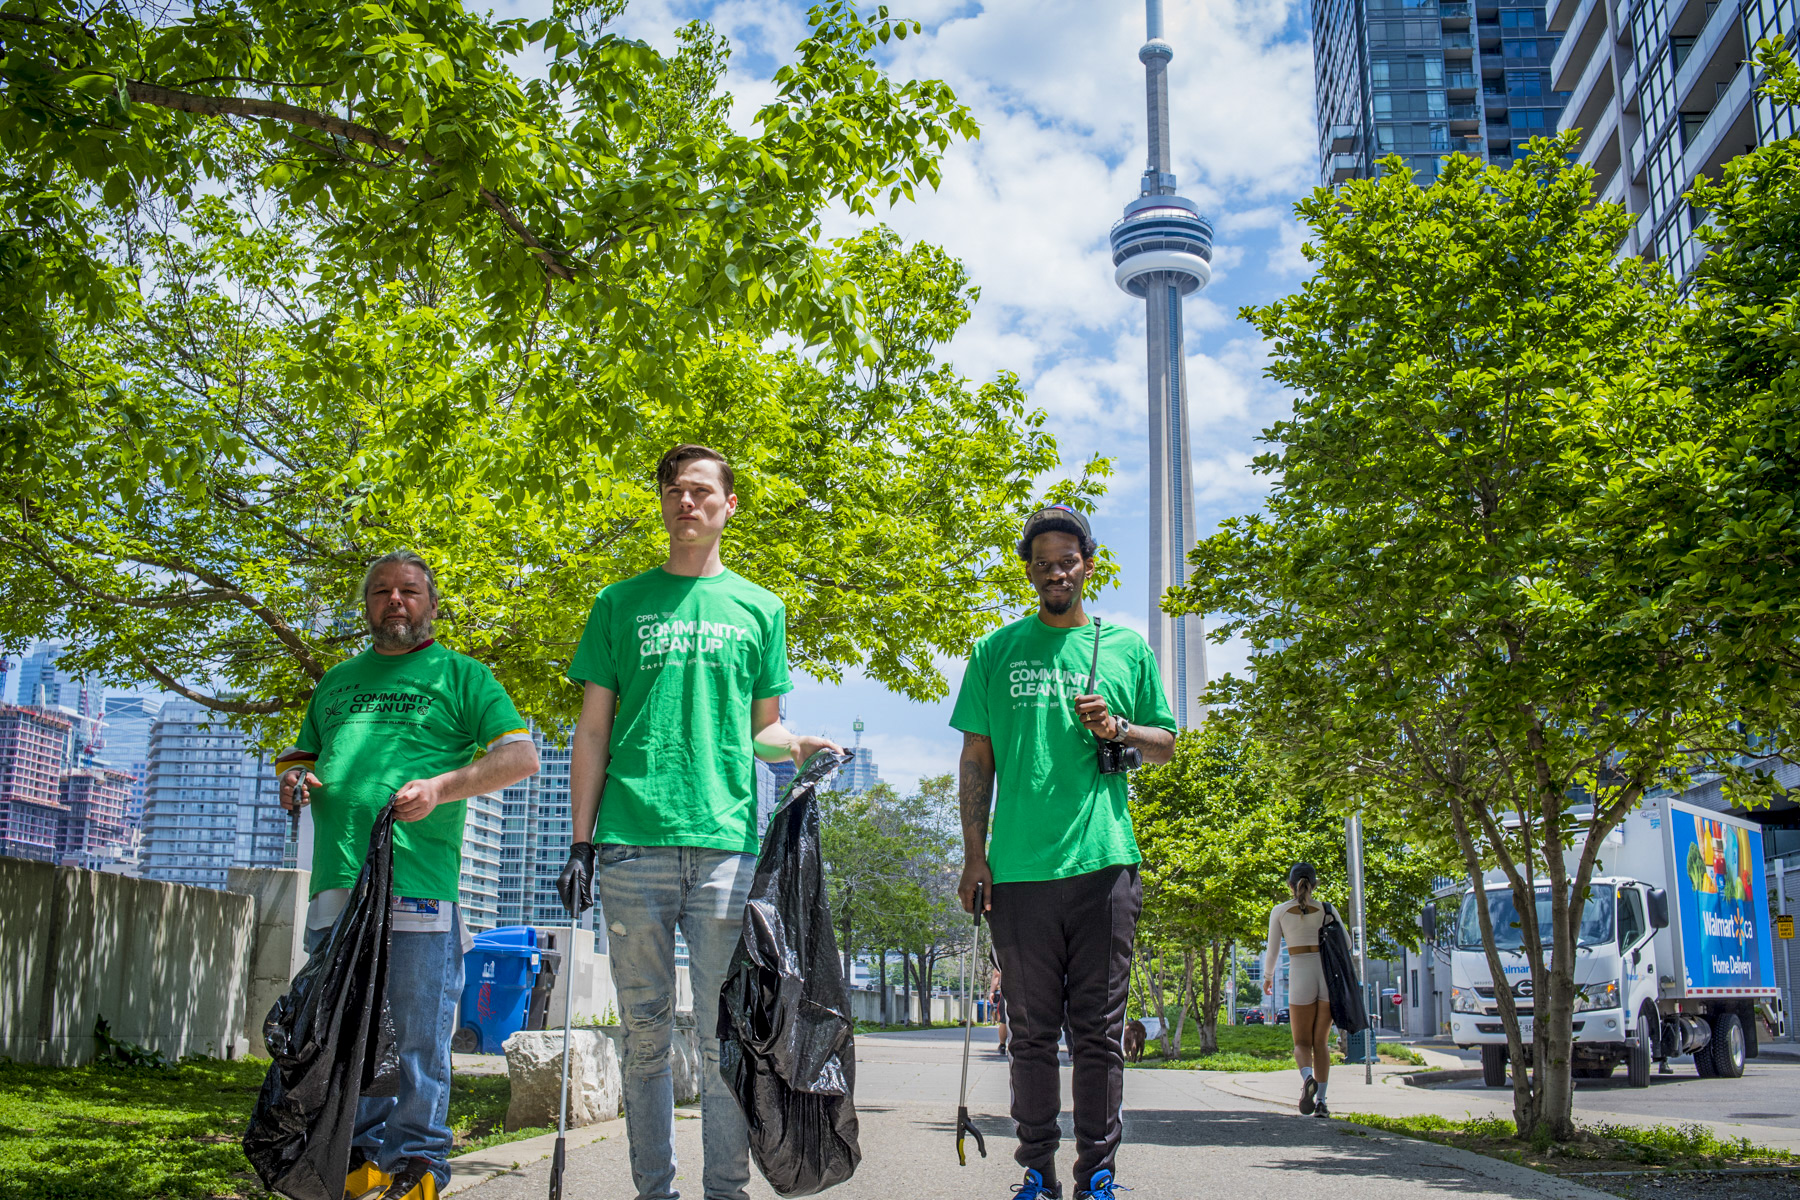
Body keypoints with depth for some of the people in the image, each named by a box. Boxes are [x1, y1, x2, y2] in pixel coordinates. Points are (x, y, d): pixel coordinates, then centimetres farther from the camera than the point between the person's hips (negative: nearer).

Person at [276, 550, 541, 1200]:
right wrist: (294, 780, 7)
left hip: (418, 884, -5)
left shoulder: (461, 675, 8)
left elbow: (521, 757, -1)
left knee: (418, 1036, -2)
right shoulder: (336, 681, 23)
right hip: (337, 881, 5)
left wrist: (441, 787, -14)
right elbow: (302, 755, 32)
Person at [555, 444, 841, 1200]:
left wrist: (800, 747, -7)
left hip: (724, 840, 0)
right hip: (632, 844, 0)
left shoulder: (758, 609, 14)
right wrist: (581, 840, 2)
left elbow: (762, 728, 16)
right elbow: (593, 731, 10)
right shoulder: (621, 604, 12)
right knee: (646, 1031, 5)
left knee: (724, 1033, 1)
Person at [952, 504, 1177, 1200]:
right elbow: (976, 759, 9)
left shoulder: (1126, 648, 11)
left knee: (1099, 1031, 3)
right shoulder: (997, 651, 10)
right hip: (1019, 869, 0)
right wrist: (974, 855, 2)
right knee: (1032, 1031, 6)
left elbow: (1166, 744, 16)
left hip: (1104, 862, 0)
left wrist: (1117, 729, -6)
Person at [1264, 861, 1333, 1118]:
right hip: (1328, 977, 2)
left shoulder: (1279, 911, 3)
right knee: (1320, 1042, 14)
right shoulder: (1326, 909, 5)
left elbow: (1272, 952, 5)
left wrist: (1267, 977, 20)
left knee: (1302, 1043, 8)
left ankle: (1308, 1078, -24)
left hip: (1300, 978, -2)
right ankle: (1320, 1101, 3)